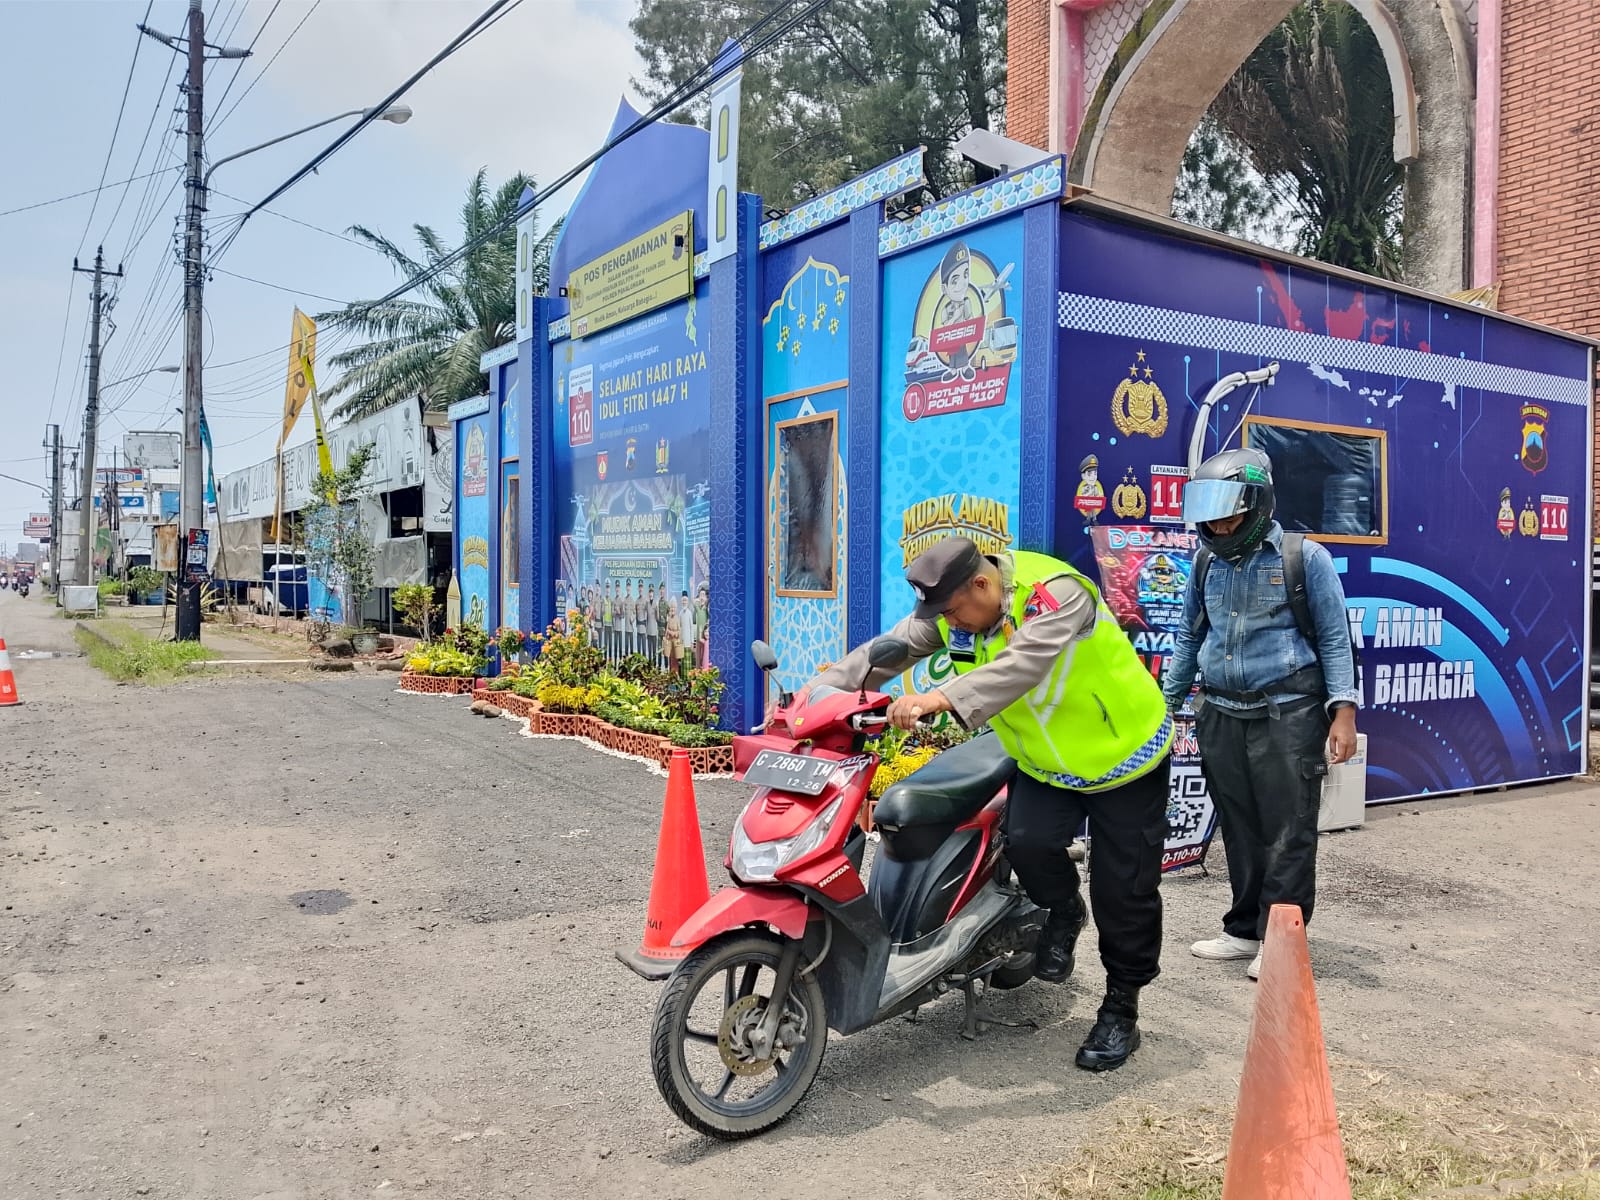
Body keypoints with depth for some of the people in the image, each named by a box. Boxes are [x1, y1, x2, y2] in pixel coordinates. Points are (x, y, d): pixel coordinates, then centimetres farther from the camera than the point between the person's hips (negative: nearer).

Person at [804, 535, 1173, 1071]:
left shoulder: (1056, 593, -29)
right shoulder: (954, 605, -9)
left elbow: (1021, 665, -46)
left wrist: (941, 699, -58)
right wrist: (819, 691, -26)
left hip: (1123, 756, -5)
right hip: (1043, 763, 5)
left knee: (1124, 892, 0)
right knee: (1027, 843, -21)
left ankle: (1121, 1008, 21)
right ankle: (1062, 910, 13)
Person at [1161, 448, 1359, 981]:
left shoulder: (1305, 557, -4)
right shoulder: (1206, 564, 10)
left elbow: (1334, 638, -2)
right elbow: (1188, 639, 17)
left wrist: (1343, 710, -10)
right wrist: (1166, 706, 16)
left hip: (1287, 713, -4)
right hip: (1221, 716, 5)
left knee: (1288, 832, -2)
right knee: (1239, 831, 11)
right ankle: (1245, 930, 21)